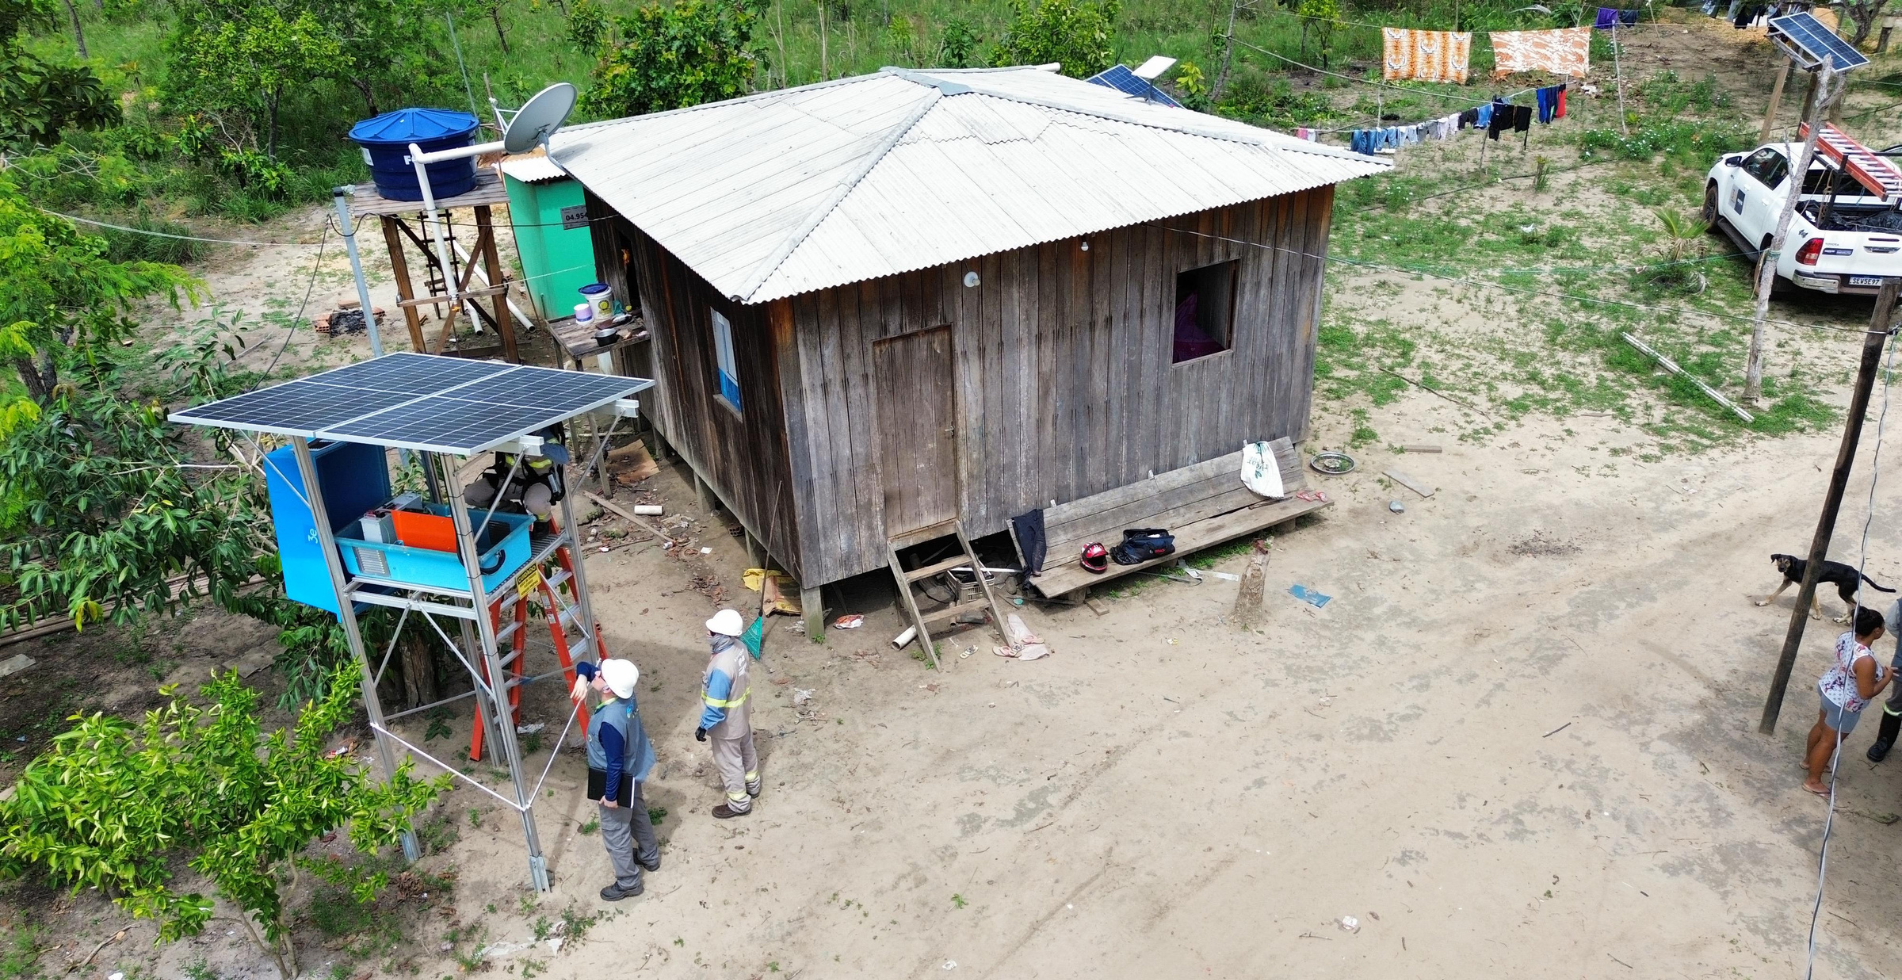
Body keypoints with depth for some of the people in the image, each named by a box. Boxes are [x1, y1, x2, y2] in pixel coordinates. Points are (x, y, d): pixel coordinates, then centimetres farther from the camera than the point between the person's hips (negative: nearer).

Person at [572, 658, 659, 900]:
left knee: (614, 831, 13)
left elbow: (615, 764, -29)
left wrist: (611, 795, -15)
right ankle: (650, 856, 53)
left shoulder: (610, 722, -40)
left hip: (616, 781, -8)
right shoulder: (624, 694, -16)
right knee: (637, 813, 30)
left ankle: (628, 883, 32)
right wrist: (582, 677, -29)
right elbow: (584, 666, -6)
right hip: (632, 773, 9)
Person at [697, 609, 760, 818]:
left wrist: (704, 726, -16)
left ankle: (739, 803, 34)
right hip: (741, 715, 8)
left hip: (726, 724, -8)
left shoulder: (721, 667, -39)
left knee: (728, 762, 15)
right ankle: (752, 784, 54)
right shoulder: (739, 647, -14)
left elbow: (715, 705, -30)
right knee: (745, 750, 30)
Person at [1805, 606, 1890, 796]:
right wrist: (1887, 678, -14)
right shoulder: (1866, 660, -39)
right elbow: (1866, 693, -28)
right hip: (1844, 705, -8)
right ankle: (1813, 781, 28)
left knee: (1821, 727, 30)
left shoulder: (1846, 636, -13)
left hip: (1828, 688, 8)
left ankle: (1810, 760, 53)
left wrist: (1879, 671, 9)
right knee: (1829, 741, 11)